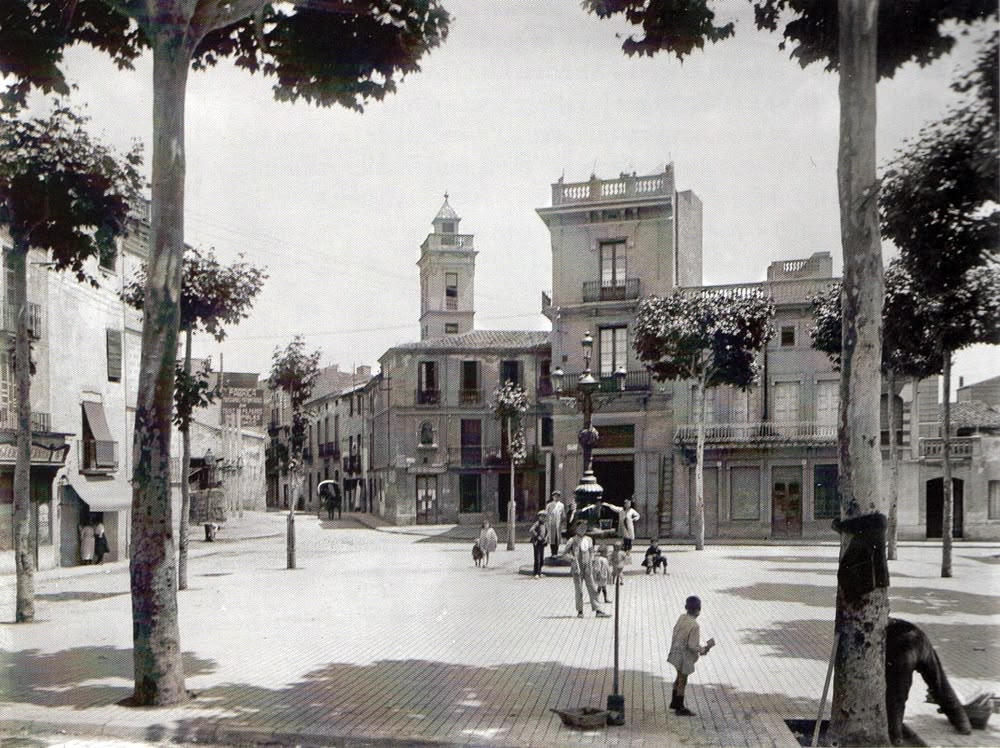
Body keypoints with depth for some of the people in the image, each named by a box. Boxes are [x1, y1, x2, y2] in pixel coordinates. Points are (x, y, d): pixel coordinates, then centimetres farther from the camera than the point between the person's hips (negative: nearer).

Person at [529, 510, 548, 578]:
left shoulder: (545, 524, 9)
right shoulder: (537, 523, -13)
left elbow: (547, 532, 24)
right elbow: (531, 530, -26)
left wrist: (546, 538, 6)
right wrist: (537, 536, -21)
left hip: (542, 543, 7)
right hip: (536, 542, -7)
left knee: (542, 559, 10)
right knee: (537, 558, -7)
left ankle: (539, 572, 25)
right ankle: (536, 573, -3)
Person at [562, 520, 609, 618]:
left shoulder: (588, 540, 10)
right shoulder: (573, 540, -2)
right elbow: (565, 553, -1)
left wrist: (591, 562, 6)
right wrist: (572, 558, -17)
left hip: (588, 568, 3)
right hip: (577, 569, -3)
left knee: (592, 589, 0)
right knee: (579, 590, 1)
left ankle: (598, 611, 0)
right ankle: (580, 611, 10)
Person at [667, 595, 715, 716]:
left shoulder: (682, 617, -7)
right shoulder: (694, 625, -30)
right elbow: (693, 646, -27)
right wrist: (705, 648, -8)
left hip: (676, 653, 8)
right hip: (685, 657, -8)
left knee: (679, 677, 26)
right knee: (682, 682, 9)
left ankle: (675, 702, 40)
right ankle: (680, 708, 24)